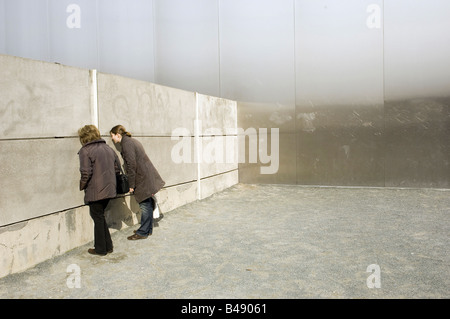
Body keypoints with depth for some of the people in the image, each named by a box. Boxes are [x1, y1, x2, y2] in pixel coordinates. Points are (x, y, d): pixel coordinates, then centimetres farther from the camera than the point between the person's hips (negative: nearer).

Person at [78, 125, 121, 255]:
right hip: (109, 189, 7)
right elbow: (117, 168, 14)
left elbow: (86, 172, -18)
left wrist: (82, 186, -3)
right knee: (100, 216, 20)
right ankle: (108, 246, 25)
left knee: (98, 218, 5)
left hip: (95, 191, -7)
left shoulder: (85, 151, -11)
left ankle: (100, 249, 17)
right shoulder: (108, 148, 11)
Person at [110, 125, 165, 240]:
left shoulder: (126, 143, -12)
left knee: (145, 205, -2)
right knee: (147, 204, 15)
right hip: (148, 177, 10)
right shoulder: (132, 140, 18)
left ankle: (143, 232, 6)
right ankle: (148, 229, 25)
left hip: (143, 178, -10)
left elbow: (131, 165, -18)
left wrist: (131, 184, -14)